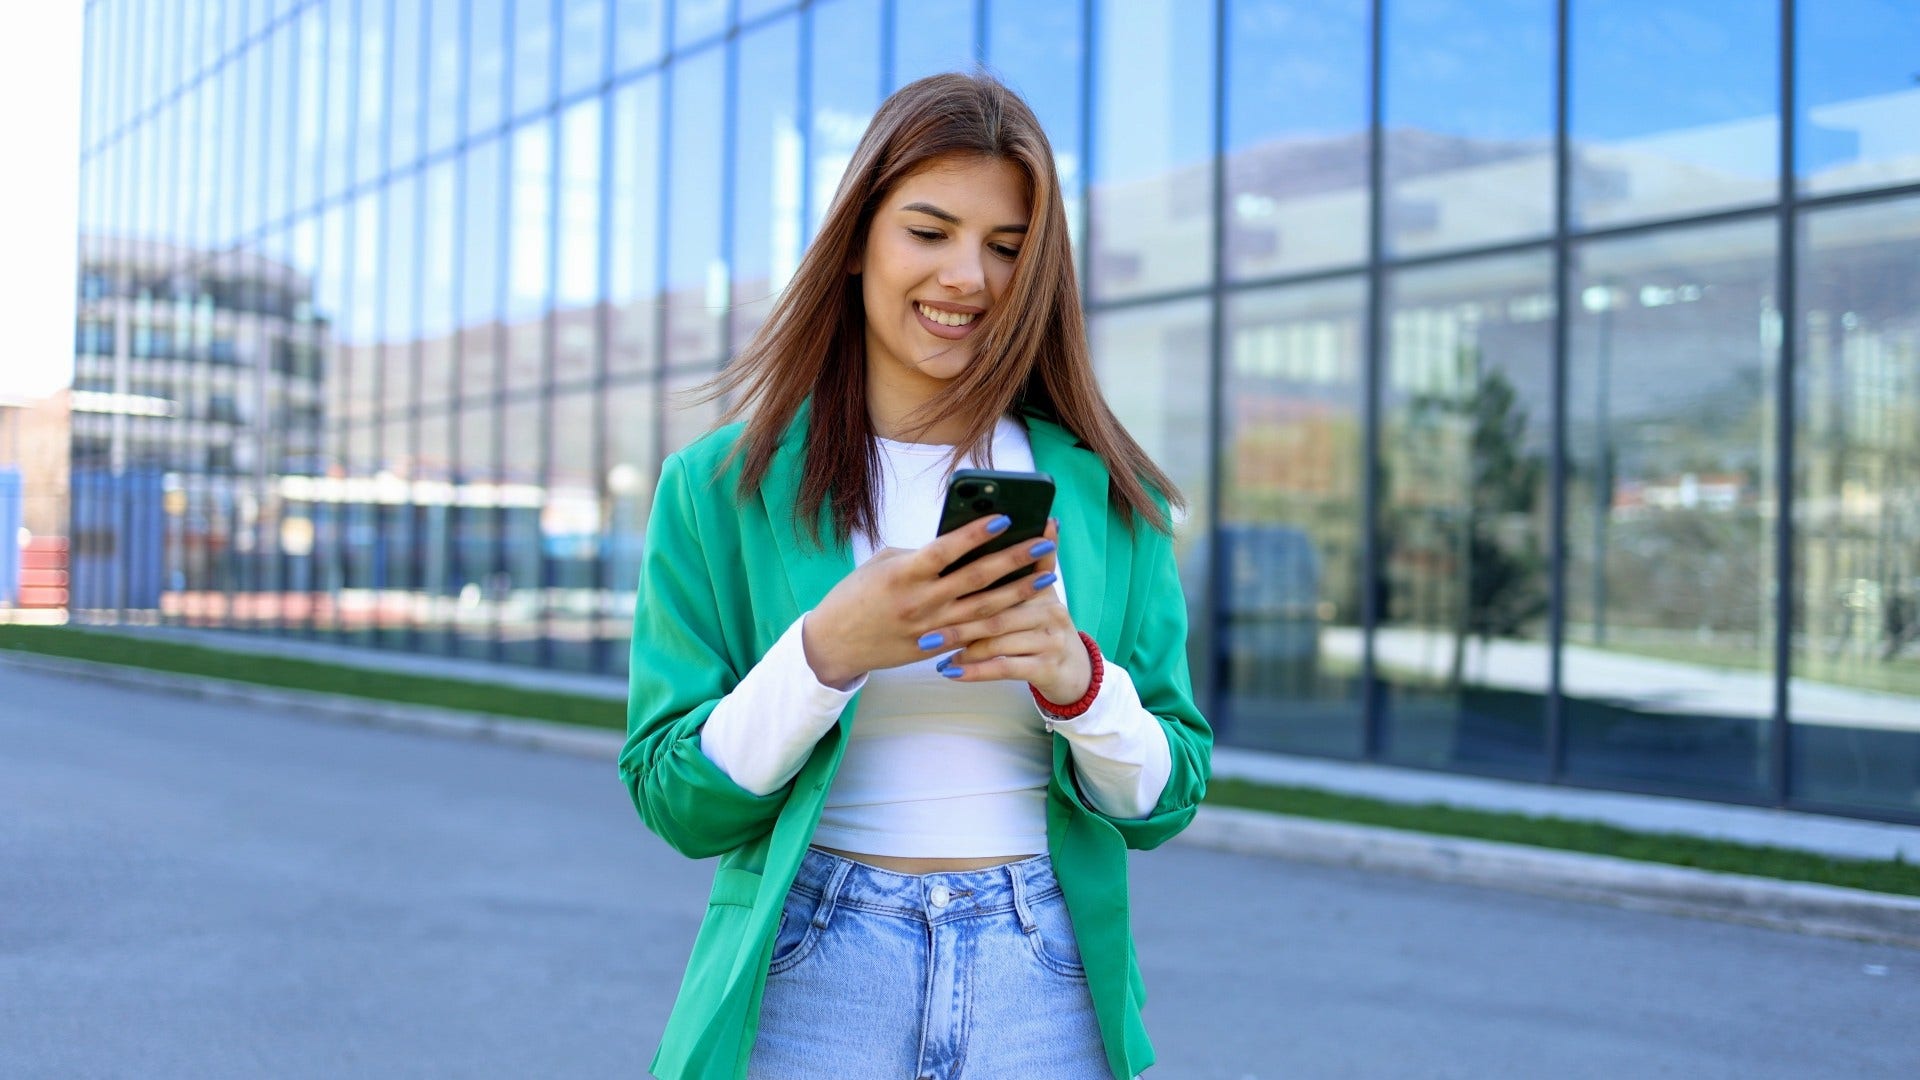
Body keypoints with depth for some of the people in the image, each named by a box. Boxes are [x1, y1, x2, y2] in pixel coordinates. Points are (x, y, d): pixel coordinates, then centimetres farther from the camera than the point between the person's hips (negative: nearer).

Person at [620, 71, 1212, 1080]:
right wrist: (829, 650, -20)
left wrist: (1077, 676, -16)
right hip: (807, 985, -1)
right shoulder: (719, 488, -2)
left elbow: (1164, 800, 3)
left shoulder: (1105, 494, 2)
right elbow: (674, 800, -4)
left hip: (1044, 993, 2)